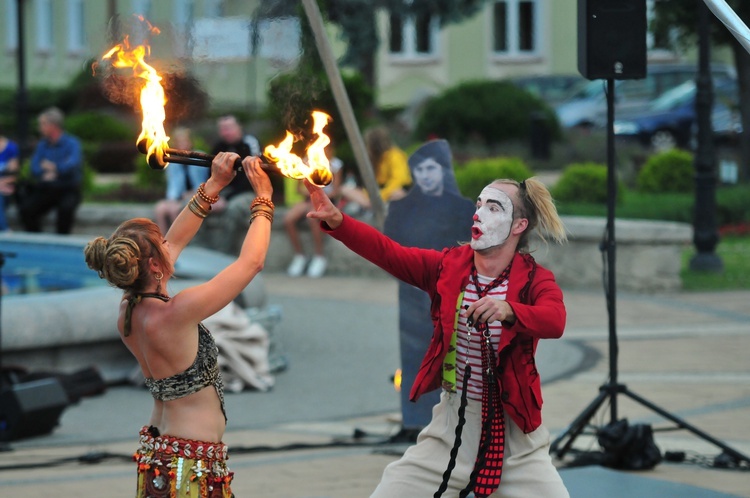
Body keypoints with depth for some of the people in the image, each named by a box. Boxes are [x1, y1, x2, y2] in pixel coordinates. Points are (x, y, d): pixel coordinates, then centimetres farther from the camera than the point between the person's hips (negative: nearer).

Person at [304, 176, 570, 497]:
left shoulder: (534, 280, -8)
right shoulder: (449, 266, 1)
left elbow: (554, 320, -29)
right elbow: (387, 251, -11)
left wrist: (508, 311, -50)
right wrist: (336, 221, -27)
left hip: (514, 434, -2)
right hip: (451, 427, 2)